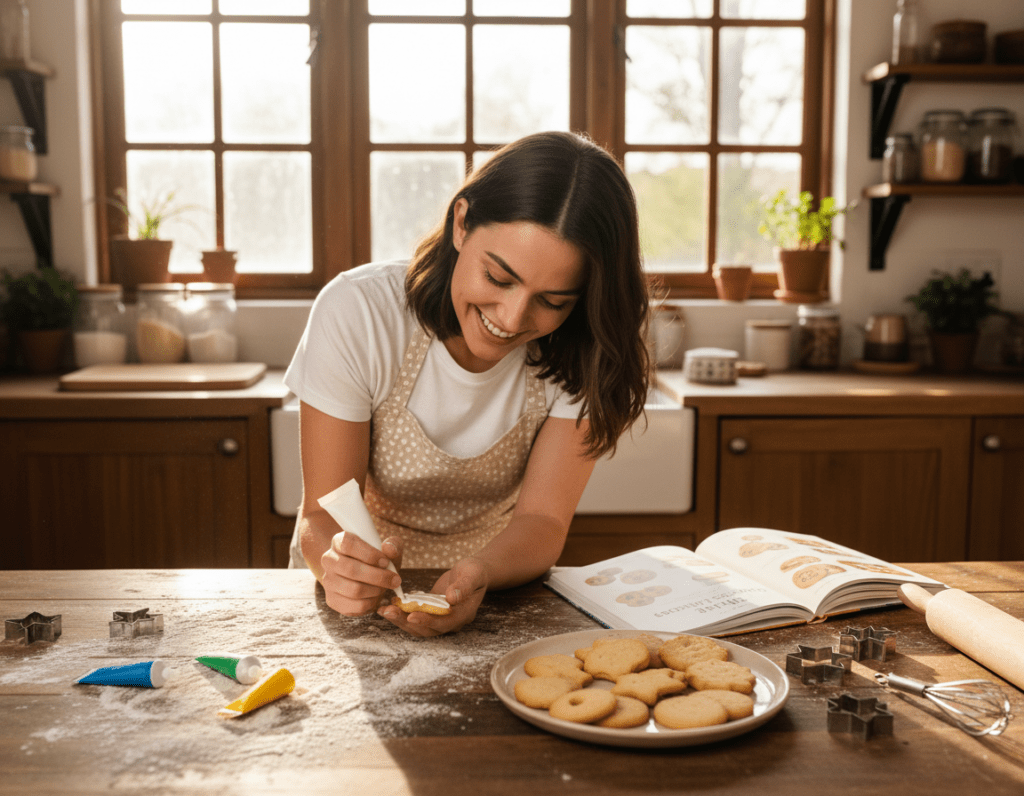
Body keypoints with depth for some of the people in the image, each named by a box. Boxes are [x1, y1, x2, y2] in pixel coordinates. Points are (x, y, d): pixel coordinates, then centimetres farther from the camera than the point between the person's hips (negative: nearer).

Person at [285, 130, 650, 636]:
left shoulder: (586, 351, -16)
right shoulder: (356, 314, -21)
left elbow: (541, 520, -18)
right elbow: (321, 515, -18)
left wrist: (477, 575, -39)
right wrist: (338, 562, -40)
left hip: (498, 587, 0)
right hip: (365, 595, 1)